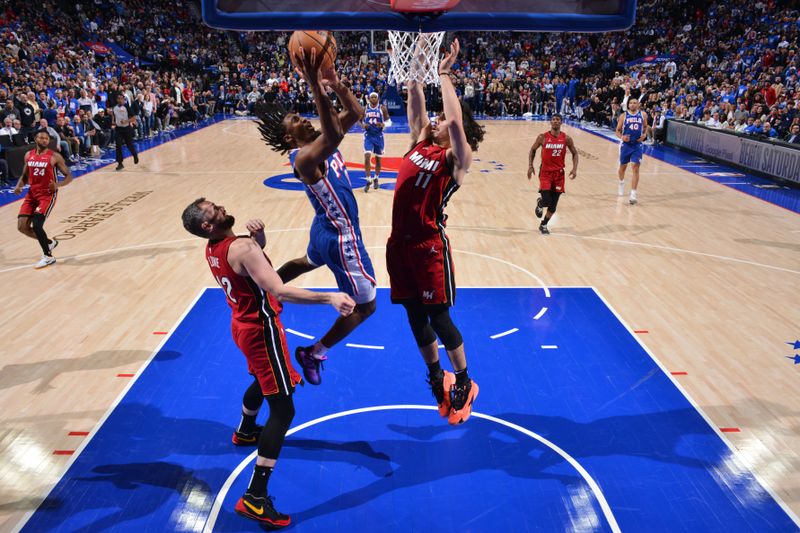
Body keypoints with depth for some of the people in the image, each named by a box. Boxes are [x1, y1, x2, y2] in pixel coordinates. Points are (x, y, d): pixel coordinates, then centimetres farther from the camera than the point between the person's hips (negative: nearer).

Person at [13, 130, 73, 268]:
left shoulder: (55, 157, -8)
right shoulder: (28, 155, 7)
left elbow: (69, 176, -7)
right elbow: (25, 175, 18)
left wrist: (58, 185, -26)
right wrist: (18, 186, -2)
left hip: (48, 194, -6)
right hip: (32, 193, 6)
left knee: (36, 225, -16)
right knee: (22, 226, 0)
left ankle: (48, 256, 2)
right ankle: (49, 242, 23)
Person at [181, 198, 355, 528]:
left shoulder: (213, 248, 2)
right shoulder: (242, 248, -27)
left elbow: (256, 252, 18)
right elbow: (279, 292, -36)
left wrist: (257, 237, -5)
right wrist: (329, 298, -40)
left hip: (244, 325, 10)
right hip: (261, 329, -10)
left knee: (263, 381, 35)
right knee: (282, 409, -8)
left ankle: (245, 432, 60)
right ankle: (255, 497, -8)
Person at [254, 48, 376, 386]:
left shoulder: (318, 144, -1)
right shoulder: (304, 158, -28)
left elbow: (355, 113, 0)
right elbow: (335, 134, -49)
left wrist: (335, 84, -14)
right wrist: (314, 86, -50)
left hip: (328, 230, 10)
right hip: (341, 237, -10)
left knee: (306, 262, 40)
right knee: (365, 305, 2)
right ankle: (313, 354, 15)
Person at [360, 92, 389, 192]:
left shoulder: (382, 108, -3)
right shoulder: (365, 108, 0)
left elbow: (388, 120, 0)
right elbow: (360, 120, 9)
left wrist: (382, 124, -21)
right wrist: (363, 125, -13)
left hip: (379, 135, 0)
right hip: (368, 135, 0)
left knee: (378, 158, 9)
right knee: (367, 157, -14)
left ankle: (376, 179, 28)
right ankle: (369, 180, -8)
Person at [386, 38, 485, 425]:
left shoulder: (457, 157, -7)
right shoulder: (420, 143, 12)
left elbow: (457, 122, -22)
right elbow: (416, 106, 11)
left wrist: (444, 75, -15)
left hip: (429, 244, -7)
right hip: (400, 241, 7)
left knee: (438, 316, 1)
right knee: (415, 315, 14)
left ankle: (463, 382, 21)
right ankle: (436, 376, 33)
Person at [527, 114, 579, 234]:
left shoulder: (566, 138, -3)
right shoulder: (543, 137, -7)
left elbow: (574, 153, 8)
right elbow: (533, 150, 6)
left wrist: (575, 168, -6)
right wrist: (530, 166, -3)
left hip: (559, 173, 2)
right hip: (545, 172, -2)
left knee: (553, 204, 5)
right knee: (546, 200, -15)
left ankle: (543, 225, 26)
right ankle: (540, 203, 23)